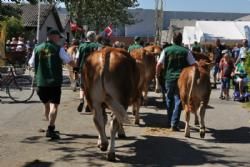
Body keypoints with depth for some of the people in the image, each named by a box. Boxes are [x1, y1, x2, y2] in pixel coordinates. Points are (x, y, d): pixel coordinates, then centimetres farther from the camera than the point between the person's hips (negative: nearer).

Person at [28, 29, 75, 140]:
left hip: (41, 82, 4)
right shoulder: (58, 49, -4)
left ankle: (51, 127, 30)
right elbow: (70, 62, -3)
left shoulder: (37, 49, 6)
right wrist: (74, 64, 19)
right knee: (54, 105, -4)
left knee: (46, 105, 19)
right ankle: (50, 129, -18)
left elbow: (31, 64, 13)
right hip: (55, 82, -4)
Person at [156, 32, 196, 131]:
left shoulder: (166, 50, 2)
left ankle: (169, 122, 29)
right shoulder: (186, 51, 0)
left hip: (169, 78, 2)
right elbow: (193, 65, -1)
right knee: (178, 101, 3)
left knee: (169, 100, 18)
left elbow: (159, 65, -1)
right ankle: (174, 124, -5)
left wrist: (157, 75, 13)